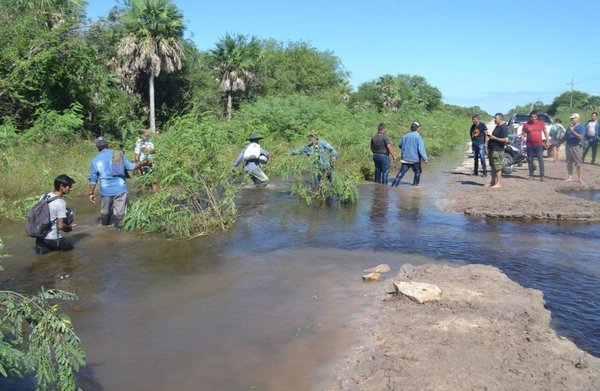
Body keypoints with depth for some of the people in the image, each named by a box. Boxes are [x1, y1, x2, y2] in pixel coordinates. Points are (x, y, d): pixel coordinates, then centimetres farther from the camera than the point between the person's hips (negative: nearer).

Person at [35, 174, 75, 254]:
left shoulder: (44, 196, 0)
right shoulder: (61, 202, -21)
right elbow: (61, 226, -21)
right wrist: (69, 228, 1)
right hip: (51, 239, -5)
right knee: (69, 246, 19)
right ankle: (46, 246, 0)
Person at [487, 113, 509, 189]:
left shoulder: (503, 128, -15)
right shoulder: (497, 126, 16)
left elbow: (506, 140, -23)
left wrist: (494, 138, -20)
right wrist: (490, 136, 10)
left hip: (498, 150, -10)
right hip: (492, 149, 10)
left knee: (497, 167, -7)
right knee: (493, 166, 14)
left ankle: (498, 183, -2)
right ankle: (493, 182, 22)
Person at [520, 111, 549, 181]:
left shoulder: (541, 123, 5)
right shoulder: (526, 125, 3)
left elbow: (545, 132, 10)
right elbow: (523, 135, 5)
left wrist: (547, 142, 2)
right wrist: (521, 145, 0)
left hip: (539, 145, 0)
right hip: (530, 145, 1)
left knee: (541, 160, -6)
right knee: (530, 160, 5)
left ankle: (542, 176, -5)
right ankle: (531, 175, 14)